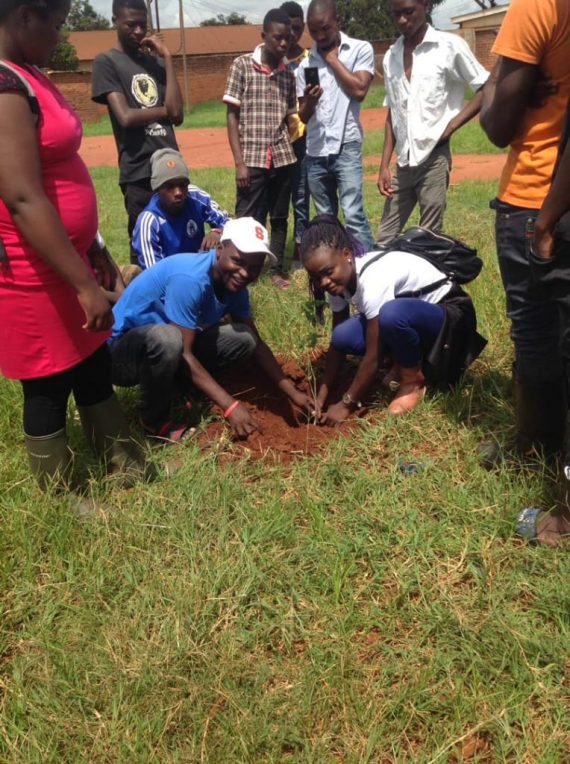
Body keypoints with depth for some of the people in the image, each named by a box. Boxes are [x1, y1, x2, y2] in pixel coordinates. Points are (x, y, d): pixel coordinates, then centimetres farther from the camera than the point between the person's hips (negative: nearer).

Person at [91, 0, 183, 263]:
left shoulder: (156, 61, 15)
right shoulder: (106, 62, 1)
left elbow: (177, 115, 0)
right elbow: (126, 117, -12)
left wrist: (167, 58, 1)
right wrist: (164, 110, 1)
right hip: (138, 171, -5)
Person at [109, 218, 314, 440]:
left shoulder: (233, 283, -5)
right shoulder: (190, 279, -30)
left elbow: (256, 342, 5)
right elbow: (184, 354, -29)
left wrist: (292, 392, 0)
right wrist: (230, 406, -30)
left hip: (173, 348, 7)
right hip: (122, 349, -7)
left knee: (244, 337, -6)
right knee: (167, 338, -39)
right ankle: (155, 420, -12)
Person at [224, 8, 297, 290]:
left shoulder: (288, 74, 10)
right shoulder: (242, 65, -2)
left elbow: (291, 117, 16)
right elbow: (232, 116, -4)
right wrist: (239, 162, -10)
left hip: (283, 157, 4)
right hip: (252, 158, -4)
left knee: (279, 218, 11)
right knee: (247, 220, 0)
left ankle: (276, 270, 25)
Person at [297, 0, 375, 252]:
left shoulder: (360, 50, 3)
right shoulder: (306, 64, 12)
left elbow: (359, 91, -12)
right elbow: (303, 116, 13)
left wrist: (332, 58, -3)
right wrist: (309, 101, -10)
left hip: (346, 147, -4)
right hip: (315, 152, 4)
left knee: (353, 215, -13)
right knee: (325, 218, 9)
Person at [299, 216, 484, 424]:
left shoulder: (373, 279, -33)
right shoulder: (339, 279, -10)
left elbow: (373, 357, -28)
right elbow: (337, 343, -1)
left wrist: (346, 404, -19)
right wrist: (322, 394, -7)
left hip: (449, 314, -7)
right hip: (408, 319, 7)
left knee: (391, 313, -39)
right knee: (343, 336, -18)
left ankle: (413, 381, -11)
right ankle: (403, 363, 8)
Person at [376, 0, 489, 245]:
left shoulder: (450, 46, -4)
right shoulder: (391, 56, 10)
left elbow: (486, 88, -1)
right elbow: (392, 115, 14)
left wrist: (451, 125, -10)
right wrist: (384, 165, 8)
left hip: (434, 158, -5)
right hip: (403, 163, 5)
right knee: (384, 240, 6)